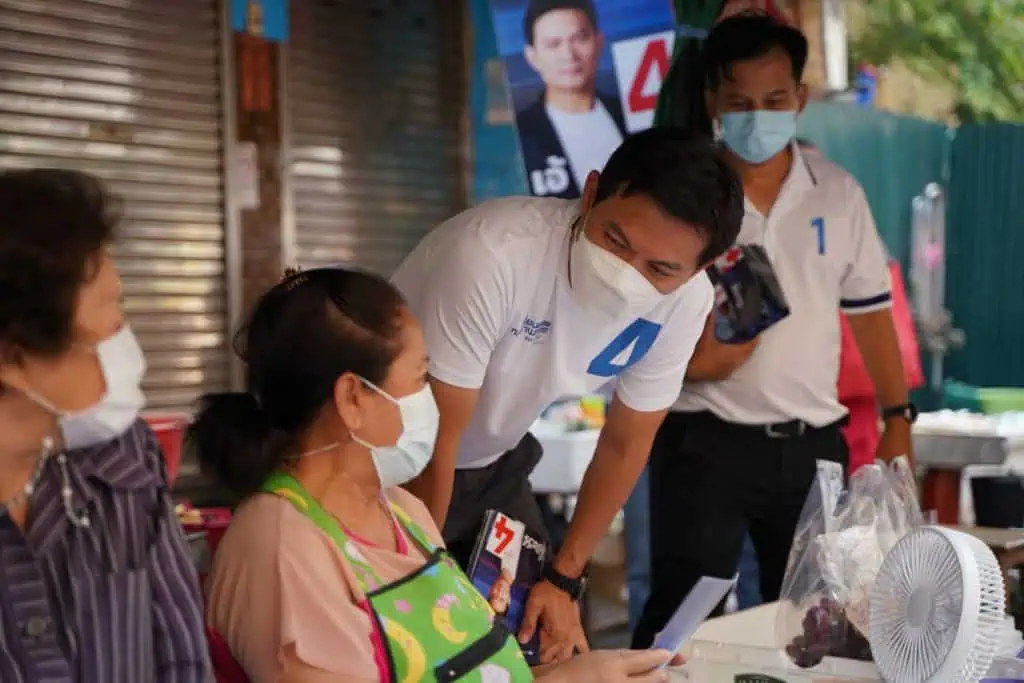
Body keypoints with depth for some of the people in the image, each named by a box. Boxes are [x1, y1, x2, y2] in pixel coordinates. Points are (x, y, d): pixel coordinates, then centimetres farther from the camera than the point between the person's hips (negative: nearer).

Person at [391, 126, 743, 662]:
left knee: (547, 644, 7)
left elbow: (625, 443, -1)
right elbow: (431, 441, -26)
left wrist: (564, 579, 2)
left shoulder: (685, 302, -18)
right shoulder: (494, 254, -36)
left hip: (493, 466, 5)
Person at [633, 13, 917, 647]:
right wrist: (685, 355, -24)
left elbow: (871, 310, 9)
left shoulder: (839, 193, 4)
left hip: (814, 443, 4)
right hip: (707, 441, -3)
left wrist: (898, 420, 5)